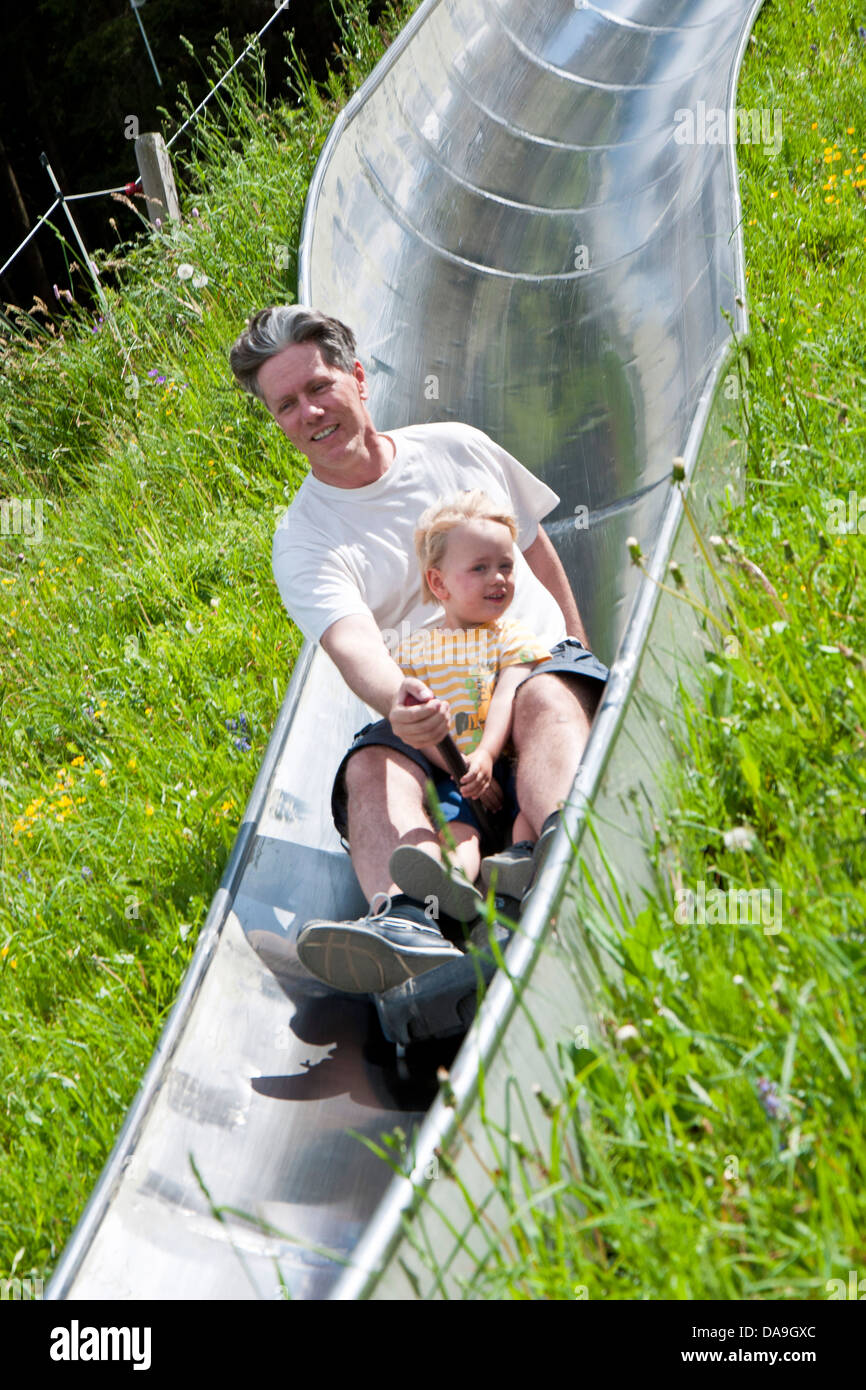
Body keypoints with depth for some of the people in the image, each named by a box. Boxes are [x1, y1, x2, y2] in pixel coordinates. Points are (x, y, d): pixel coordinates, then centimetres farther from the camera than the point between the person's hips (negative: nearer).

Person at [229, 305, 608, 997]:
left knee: (548, 700, -36)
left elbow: (537, 549, 27)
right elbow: (353, 642, -17)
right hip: (425, 710, 0)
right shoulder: (304, 541, 3)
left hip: (541, 660, 1)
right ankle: (406, 922, -63)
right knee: (371, 770, -33)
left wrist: (583, 658, 19)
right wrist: (394, 699, -40)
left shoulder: (458, 447, 14)